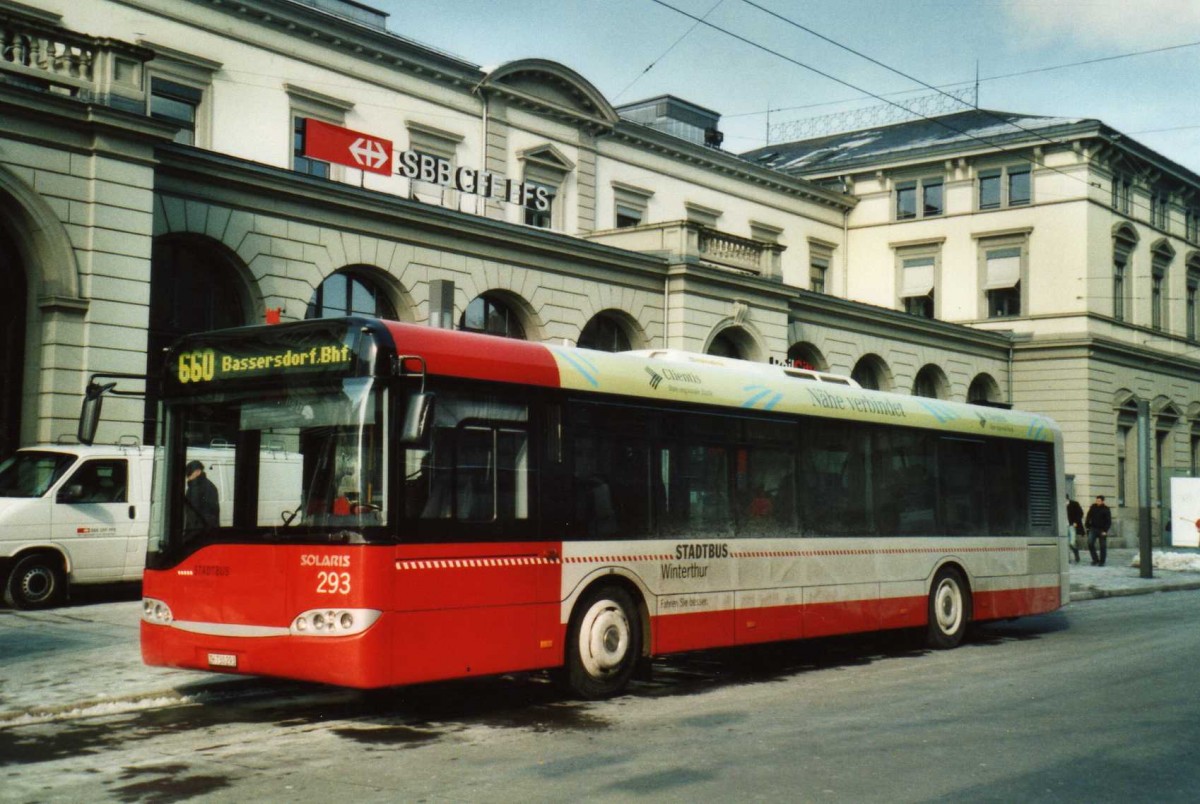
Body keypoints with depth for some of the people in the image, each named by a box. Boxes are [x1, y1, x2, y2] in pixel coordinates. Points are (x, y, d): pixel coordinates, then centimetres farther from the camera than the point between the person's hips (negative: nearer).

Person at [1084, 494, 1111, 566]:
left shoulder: (1106, 509, -5)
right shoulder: (1093, 507, 5)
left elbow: (1109, 521, -5)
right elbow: (1089, 517, 14)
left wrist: (1105, 531, -14)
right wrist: (1087, 526, 5)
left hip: (1102, 530, -3)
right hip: (1093, 528, 3)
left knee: (1103, 546, 2)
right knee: (1090, 543, -12)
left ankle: (1102, 562, 12)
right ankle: (1095, 560, -1)